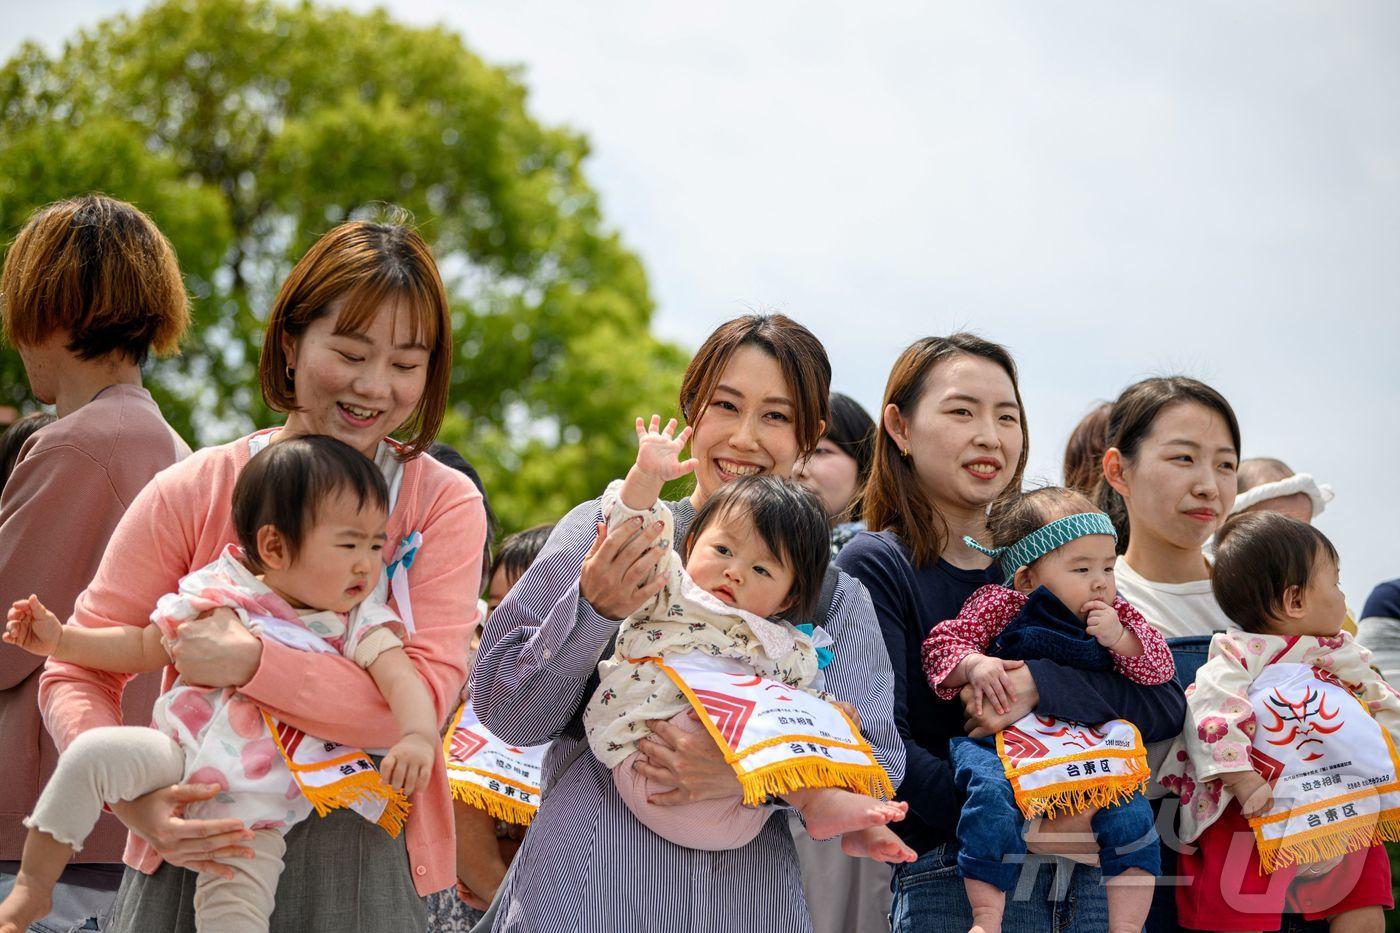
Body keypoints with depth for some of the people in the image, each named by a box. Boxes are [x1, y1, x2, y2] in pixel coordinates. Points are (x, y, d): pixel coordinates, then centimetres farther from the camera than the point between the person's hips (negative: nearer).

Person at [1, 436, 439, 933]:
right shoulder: (218, 594, 0)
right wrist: (60, 639, 2)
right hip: (179, 756, 1)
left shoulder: (358, 622, -1)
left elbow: (400, 676, -16)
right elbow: (144, 647, 11)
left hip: (253, 807, -1)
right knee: (93, 752, -23)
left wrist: (418, 734, -37)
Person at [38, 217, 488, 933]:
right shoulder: (192, 492, -2)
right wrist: (126, 794, -21)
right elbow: (77, 672, -2)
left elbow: (426, 698, -14)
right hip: (197, 848, 0)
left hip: (365, 857, 0)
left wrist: (248, 663, -24)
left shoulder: (445, 504, -2)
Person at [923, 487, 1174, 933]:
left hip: (1086, 742, 4)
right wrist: (974, 665, -19)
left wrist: (1120, 640, -9)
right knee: (993, 793, -33)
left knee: (1130, 808, -18)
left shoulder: (1117, 615, 13)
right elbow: (940, 644, 2)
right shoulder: (998, 606, 2)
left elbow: (1160, 667, 10)